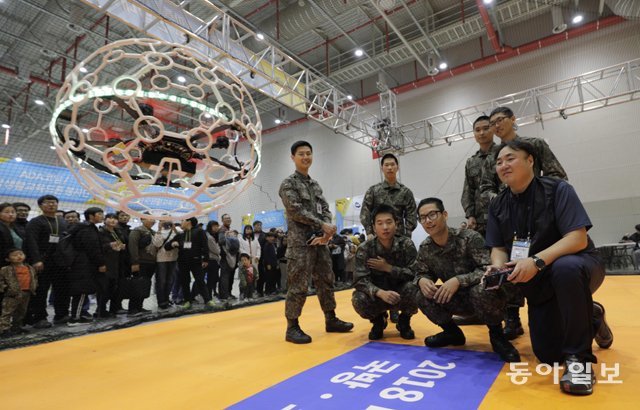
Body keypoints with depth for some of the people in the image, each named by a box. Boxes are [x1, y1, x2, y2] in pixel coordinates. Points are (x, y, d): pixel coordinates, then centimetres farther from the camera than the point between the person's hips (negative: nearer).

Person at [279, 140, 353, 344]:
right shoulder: (288, 183, -3)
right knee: (298, 286, -5)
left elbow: (325, 210, 11)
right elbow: (296, 210, -15)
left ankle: (331, 320, 26)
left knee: (326, 281, 13)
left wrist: (326, 232, -7)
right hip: (300, 242, -7)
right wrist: (322, 225, -15)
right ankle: (292, 327, 7)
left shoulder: (315, 185, 18)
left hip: (320, 241, 7)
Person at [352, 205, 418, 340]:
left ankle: (404, 321, 2)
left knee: (413, 288, -32)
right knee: (359, 299, -31)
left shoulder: (406, 245, -13)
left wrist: (388, 268, -25)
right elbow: (360, 280, -24)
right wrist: (380, 293, -42)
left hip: (401, 295, 0)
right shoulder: (365, 249, -15)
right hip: (377, 296, 0)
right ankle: (378, 321, 6)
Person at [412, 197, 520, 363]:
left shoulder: (469, 237, -23)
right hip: (458, 300, 5)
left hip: (481, 294, -5)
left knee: (481, 290, -38)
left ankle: (496, 335, -7)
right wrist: (422, 280, -22)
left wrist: (458, 280, -39)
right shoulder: (425, 248, -7)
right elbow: (421, 273, 3)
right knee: (422, 297, -17)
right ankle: (452, 332, 10)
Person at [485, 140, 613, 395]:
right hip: (538, 283, 5)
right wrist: (498, 269, -24)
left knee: (565, 268, -42)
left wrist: (537, 261, -38)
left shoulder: (557, 189, -15)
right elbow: (498, 248, -1)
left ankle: (578, 357, -22)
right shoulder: (498, 206, -1)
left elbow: (578, 239, -24)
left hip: (578, 268, -4)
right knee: (548, 356, 1)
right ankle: (590, 318, 33)